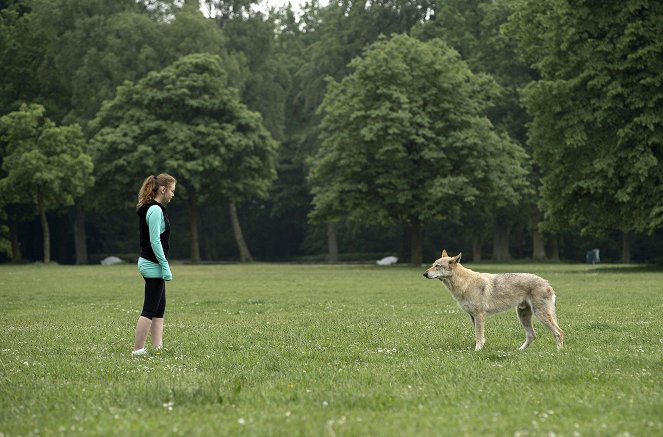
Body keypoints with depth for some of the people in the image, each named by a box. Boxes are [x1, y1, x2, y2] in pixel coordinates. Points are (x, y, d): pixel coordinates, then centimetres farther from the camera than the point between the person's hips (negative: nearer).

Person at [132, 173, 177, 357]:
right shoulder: (155, 210, -16)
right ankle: (138, 350, -6)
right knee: (150, 310, -7)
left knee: (159, 308, 12)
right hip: (153, 265, -10)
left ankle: (158, 347, 13)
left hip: (151, 265, 10)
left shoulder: (151, 209, 14)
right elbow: (155, 241, -21)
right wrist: (166, 267, -19)